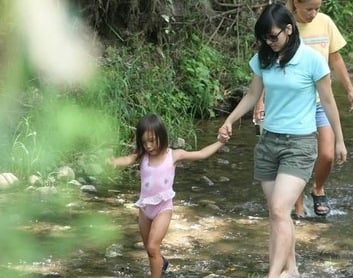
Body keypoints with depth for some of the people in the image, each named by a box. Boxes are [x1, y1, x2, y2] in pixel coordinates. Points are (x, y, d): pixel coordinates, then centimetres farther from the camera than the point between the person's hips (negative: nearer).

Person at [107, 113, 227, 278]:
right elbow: (127, 160, -31)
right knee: (149, 249, 22)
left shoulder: (174, 155, -10)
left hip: (163, 208, -3)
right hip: (145, 207, 3)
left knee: (153, 247, -16)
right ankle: (160, 263, 53)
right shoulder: (142, 156, -10)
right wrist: (114, 162, -53)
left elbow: (201, 154, 0)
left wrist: (220, 142, -5)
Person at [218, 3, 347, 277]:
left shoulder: (312, 59, -13)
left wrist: (339, 140, 3)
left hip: (300, 144, -5)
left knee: (279, 211, -18)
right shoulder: (262, 59, 1)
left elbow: (328, 101, -3)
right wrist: (230, 121, 1)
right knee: (278, 212, 9)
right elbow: (253, 95, 14)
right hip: (268, 141, 5)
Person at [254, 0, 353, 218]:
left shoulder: (325, 23, -1)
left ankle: (318, 189, 24)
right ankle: (299, 209, 19)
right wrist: (260, 100, -12)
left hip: (321, 101, 3)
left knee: (327, 155, -6)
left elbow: (335, 59, 10)